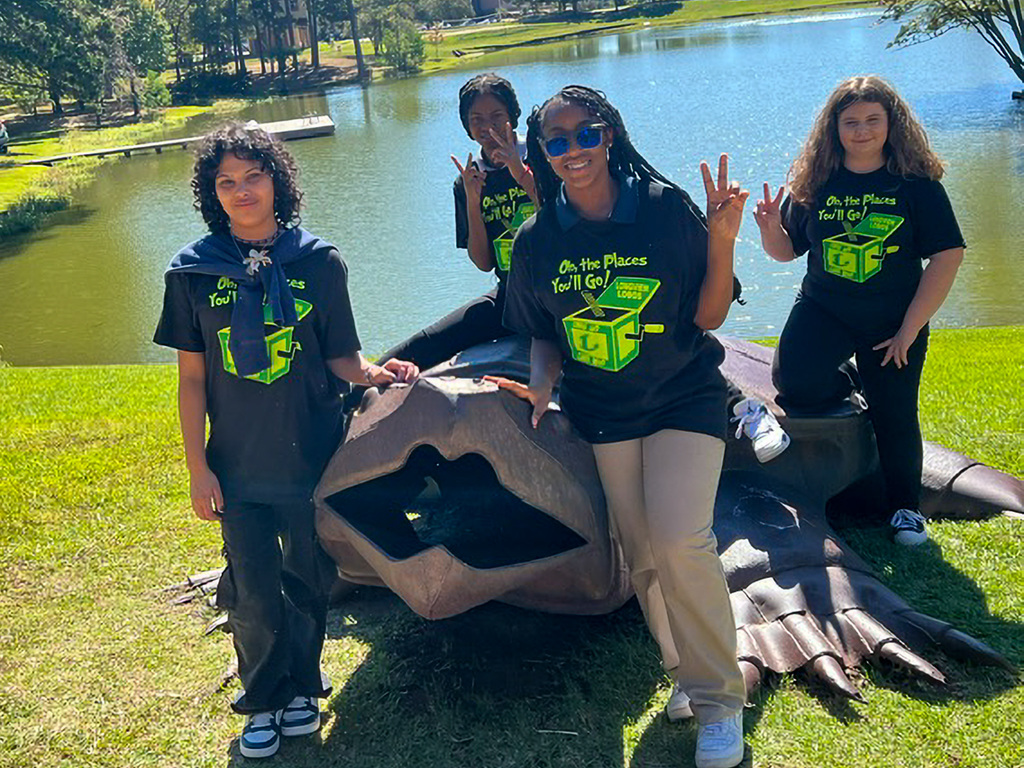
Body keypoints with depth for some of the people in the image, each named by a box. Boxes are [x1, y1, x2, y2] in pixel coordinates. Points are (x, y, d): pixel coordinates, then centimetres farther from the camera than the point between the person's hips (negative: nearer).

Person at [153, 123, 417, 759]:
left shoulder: (319, 261, -2)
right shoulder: (193, 271, -1)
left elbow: (338, 355, 2)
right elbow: (192, 376, 1)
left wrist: (373, 371, -20)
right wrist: (197, 467, -1)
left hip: (313, 456, 0)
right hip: (238, 465, 0)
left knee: (309, 583, 11)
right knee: (252, 592, 4)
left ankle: (302, 689, 35)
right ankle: (265, 700, 28)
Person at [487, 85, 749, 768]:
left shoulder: (665, 208, -11)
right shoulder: (537, 241, -3)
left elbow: (707, 316, -10)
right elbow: (543, 335, 8)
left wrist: (722, 240, -23)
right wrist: (543, 382, -11)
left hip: (684, 400, -3)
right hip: (603, 412, 3)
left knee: (681, 540, -17)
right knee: (642, 556, 9)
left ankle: (719, 697, 2)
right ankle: (686, 672, 32)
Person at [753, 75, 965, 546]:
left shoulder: (917, 184, -8)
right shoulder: (815, 183, -2)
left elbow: (947, 258, -10)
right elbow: (786, 251, 6)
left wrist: (910, 330, -13)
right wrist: (770, 229, -18)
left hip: (895, 319, -1)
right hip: (823, 309, 1)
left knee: (895, 414, 3)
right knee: (795, 384, -22)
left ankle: (905, 508, 27)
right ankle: (845, 382, 15)